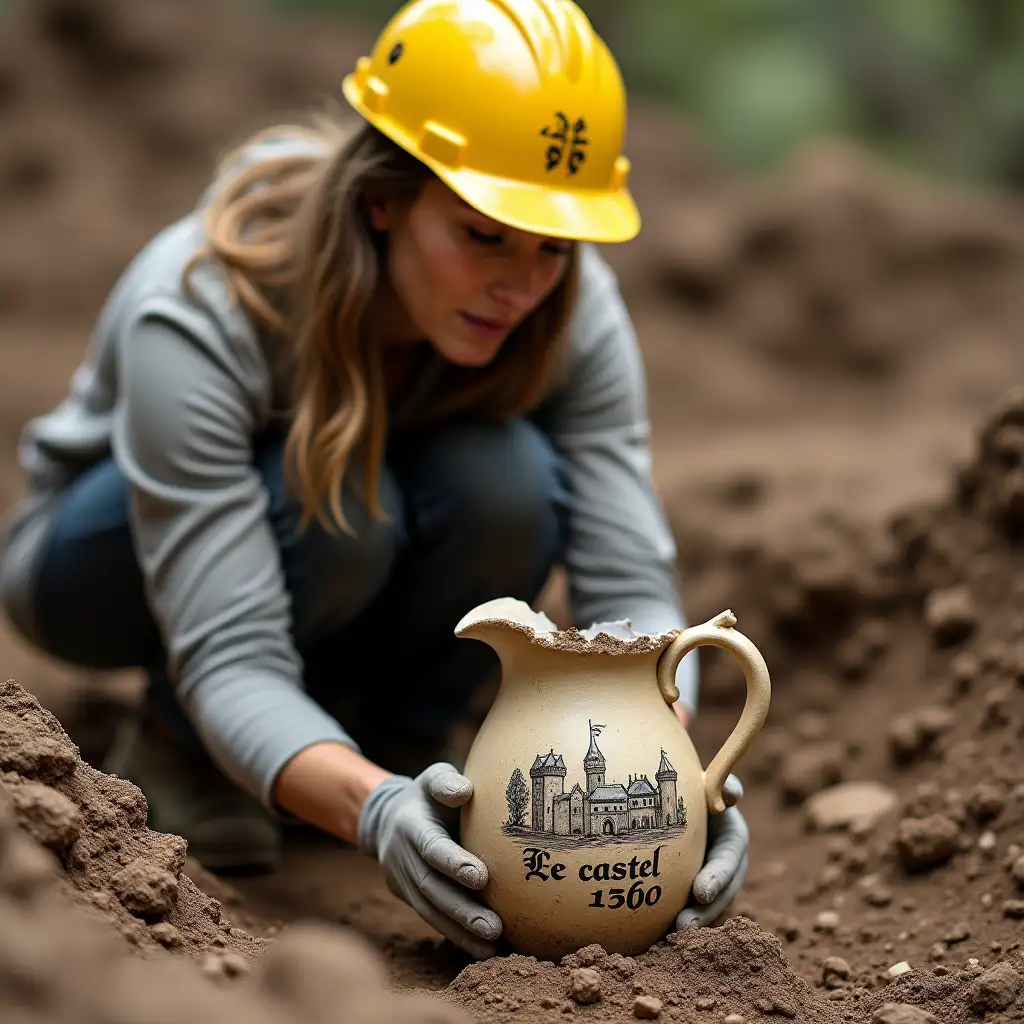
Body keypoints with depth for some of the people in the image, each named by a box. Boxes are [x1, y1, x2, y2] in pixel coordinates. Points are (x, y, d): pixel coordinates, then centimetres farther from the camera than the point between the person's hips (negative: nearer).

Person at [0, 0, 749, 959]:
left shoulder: (571, 312, -25)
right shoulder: (196, 315, -37)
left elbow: (630, 582, -26)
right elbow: (229, 657, -40)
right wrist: (371, 808, -59)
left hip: (352, 586, 3)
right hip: (104, 555, -3)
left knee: (505, 478, -31)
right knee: (327, 503, -37)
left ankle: (396, 739, -4)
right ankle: (171, 748, -8)